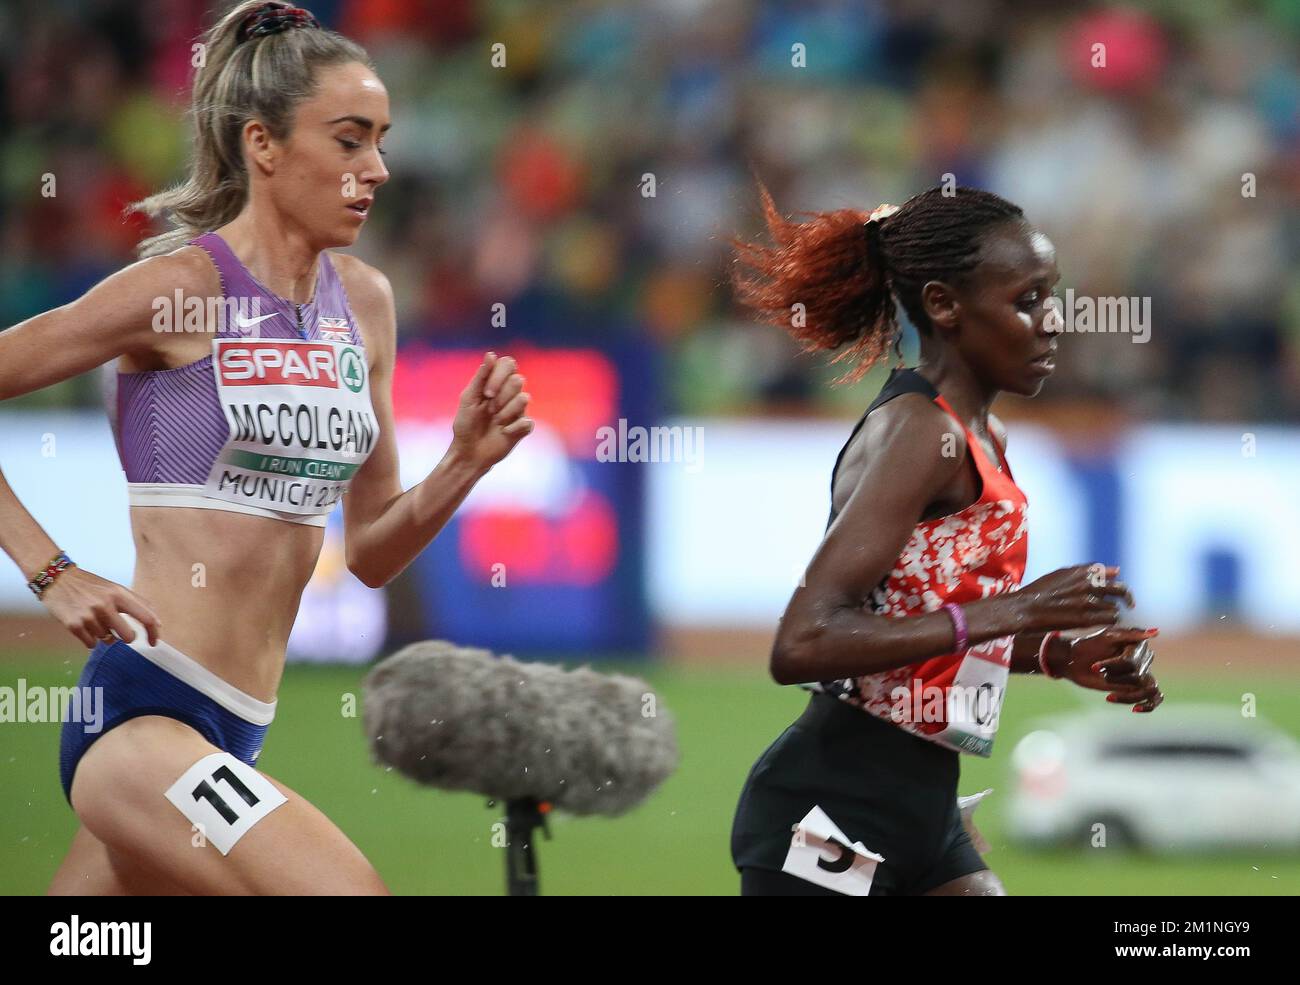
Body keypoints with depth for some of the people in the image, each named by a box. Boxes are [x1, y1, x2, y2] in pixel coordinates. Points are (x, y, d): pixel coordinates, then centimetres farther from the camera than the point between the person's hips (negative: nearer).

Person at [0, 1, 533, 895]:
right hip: (140, 711, -8)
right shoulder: (181, 287, -9)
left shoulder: (364, 303, 12)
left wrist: (466, 462, 0)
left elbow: (371, 553, 18)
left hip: (233, 728, 8)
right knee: (356, 893, -24)